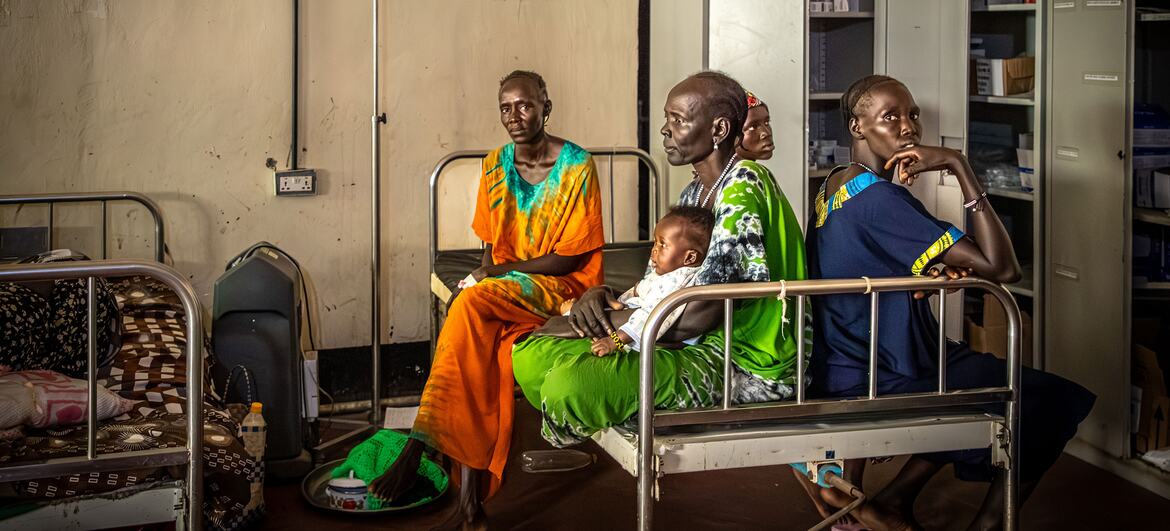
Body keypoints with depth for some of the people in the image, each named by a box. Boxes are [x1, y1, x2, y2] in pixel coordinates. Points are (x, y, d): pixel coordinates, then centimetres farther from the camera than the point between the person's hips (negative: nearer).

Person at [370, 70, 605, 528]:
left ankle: (416, 448, -33)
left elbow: (572, 255, -10)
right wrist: (485, 277, -7)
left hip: (565, 286, -4)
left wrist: (498, 273, -13)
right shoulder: (495, 166, 11)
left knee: (469, 305, -33)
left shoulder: (577, 166, -7)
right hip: (505, 291, 5)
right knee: (498, 351, -30)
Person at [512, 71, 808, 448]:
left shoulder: (744, 185, -16)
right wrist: (603, 295, -3)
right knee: (529, 356, 0)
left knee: (571, 383, -30)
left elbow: (710, 303, -22)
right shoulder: (694, 194, 16)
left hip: (747, 361, -9)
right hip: (708, 346, 9)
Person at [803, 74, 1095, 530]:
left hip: (838, 369, 9)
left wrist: (943, 269, 0)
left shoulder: (834, 186, 6)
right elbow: (1003, 269, -26)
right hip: (878, 387, -9)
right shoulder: (880, 198, -23)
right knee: (1051, 406, -2)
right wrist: (959, 166, -23)